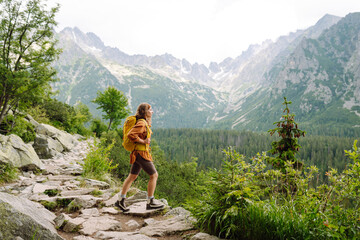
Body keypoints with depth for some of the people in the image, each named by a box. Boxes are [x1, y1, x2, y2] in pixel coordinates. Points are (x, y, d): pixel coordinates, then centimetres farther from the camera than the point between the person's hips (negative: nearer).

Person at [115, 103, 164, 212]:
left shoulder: (145, 123, 14)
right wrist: (143, 141, -19)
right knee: (154, 175, -2)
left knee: (132, 177, 13)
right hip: (141, 153, -10)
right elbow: (130, 134, -27)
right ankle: (150, 203, 4)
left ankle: (121, 201, 19)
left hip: (137, 154, 10)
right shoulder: (141, 123, -16)